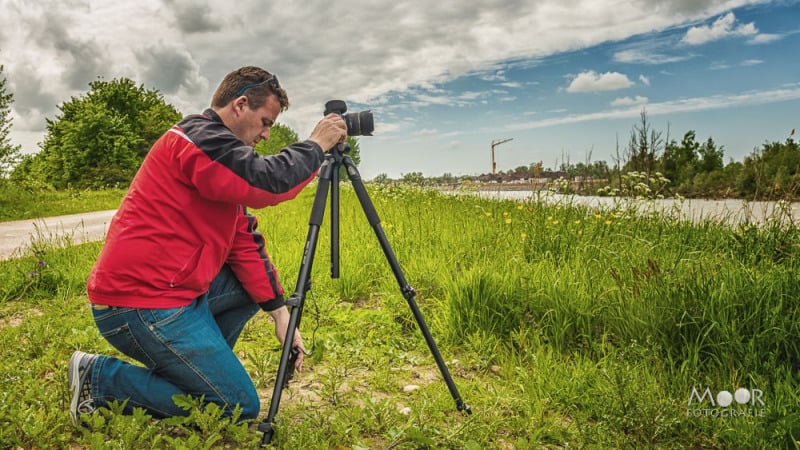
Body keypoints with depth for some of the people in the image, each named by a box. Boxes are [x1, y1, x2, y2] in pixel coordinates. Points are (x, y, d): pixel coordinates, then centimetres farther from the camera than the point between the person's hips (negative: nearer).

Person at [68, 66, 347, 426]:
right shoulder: (199, 136, -13)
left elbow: (244, 243, 11)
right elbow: (268, 182, -30)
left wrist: (278, 310, 5)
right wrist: (316, 145, -11)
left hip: (172, 286, 10)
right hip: (139, 305, -10)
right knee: (240, 408, -4)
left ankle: (200, 368, 16)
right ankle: (101, 379, 0)